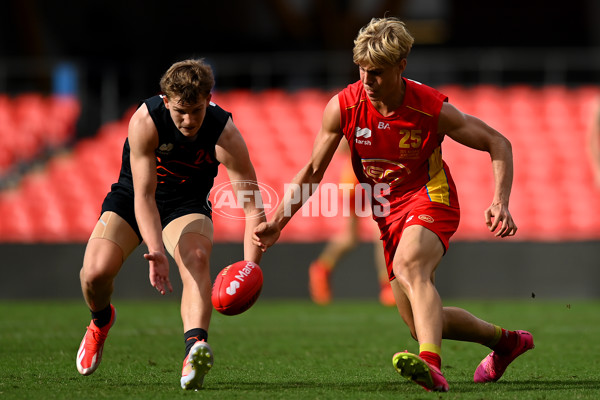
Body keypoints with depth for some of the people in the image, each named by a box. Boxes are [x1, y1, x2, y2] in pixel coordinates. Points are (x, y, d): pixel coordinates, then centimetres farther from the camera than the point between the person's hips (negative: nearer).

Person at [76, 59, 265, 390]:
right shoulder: (145, 122, -31)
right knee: (96, 271, -19)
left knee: (196, 258, -32)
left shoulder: (225, 135, -28)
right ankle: (101, 320, 17)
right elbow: (144, 195, -32)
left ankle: (195, 350, -50)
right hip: (132, 198, 0)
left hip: (188, 204, 0)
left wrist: (249, 267, -41)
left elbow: (254, 208, -27)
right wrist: (156, 252, -47)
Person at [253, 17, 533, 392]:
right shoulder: (343, 107, -10)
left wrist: (501, 203, -21)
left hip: (430, 198, -6)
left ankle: (432, 366, -56)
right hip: (390, 216, 6)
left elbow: (498, 143, -8)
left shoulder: (432, 109, -18)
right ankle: (505, 341, 34)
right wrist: (277, 221, -8)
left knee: (408, 265, -38)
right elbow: (313, 170, 2)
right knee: (421, 323, 9)